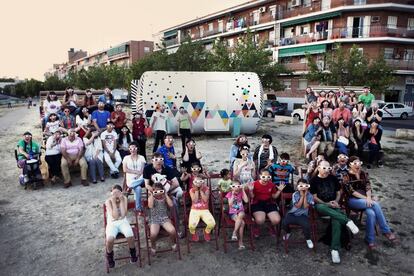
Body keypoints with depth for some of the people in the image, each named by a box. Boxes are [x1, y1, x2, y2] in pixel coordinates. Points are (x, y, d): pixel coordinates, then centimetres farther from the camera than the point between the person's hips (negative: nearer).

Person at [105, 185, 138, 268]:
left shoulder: (124, 198, -7)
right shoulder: (108, 201, -13)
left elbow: (123, 215, -16)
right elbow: (115, 216, -20)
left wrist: (121, 201, -20)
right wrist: (114, 202, -25)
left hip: (123, 222, 1)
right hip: (112, 223, -1)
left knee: (130, 236, -28)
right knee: (110, 239, -31)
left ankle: (132, 252, 3)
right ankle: (109, 255, 1)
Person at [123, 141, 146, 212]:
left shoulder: (141, 158, 12)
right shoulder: (126, 158, 11)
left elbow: (143, 170, 1)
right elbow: (125, 170, -1)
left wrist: (138, 176, -18)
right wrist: (136, 171, -8)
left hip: (140, 179, 1)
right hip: (130, 179, -1)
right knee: (138, 188, -32)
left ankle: (128, 187, -20)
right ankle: (138, 208, -25)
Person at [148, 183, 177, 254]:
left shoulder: (164, 197, 7)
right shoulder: (151, 197, 4)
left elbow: (171, 205, -9)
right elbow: (150, 206, -16)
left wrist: (166, 194, -7)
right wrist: (151, 195, -11)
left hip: (165, 218, 1)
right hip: (154, 219, -1)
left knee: (172, 231, -26)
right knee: (153, 234, -29)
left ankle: (173, 242, 8)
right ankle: (153, 245, 5)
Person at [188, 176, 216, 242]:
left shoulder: (206, 189, 0)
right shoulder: (192, 190, 0)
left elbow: (205, 200, -15)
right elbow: (195, 200, -14)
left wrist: (201, 190, -14)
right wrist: (196, 190, -13)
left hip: (205, 210, 1)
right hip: (194, 210, -1)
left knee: (212, 223, -25)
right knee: (191, 225, -28)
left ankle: (207, 232, 12)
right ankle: (193, 233, 11)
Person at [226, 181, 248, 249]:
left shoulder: (241, 193, 4)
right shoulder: (229, 194, -1)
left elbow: (246, 201, -13)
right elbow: (230, 205, -13)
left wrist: (243, 190, -11)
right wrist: (233, 195, -17)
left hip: (241, 212, 2)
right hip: (232, 213, -2)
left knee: (240, 215, -36)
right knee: (242, 222, -30)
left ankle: (234, 233, -25)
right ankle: (240, 241, -20)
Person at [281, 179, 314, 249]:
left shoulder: (309, 195, -4)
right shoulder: (295, 194, -6)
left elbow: (305, 206, -15)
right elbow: (298, 206, -15)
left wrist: (305, 196, -16)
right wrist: (302, 196, -17)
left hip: (303, 215, 0)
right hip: (292, 214, 0)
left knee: (306, 225, -31)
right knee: (284, 223, -23)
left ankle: (308, 239, 3)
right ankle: (288, 232, 15)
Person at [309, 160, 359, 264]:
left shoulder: (333, 178, 10)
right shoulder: (314, 180, 0)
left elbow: (338, 192, 17)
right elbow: (314, 197, -3)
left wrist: (336, 202, -3)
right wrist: (327, 204, -14)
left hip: (333, 205, 2)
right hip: (320, 205, -2)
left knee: (336, 221, -29)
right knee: (322, 208, -41)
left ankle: (335, 249, -27)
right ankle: (347, 221, -38)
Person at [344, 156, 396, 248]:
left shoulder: (363, 174, 10)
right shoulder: (347, 176, -6)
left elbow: (368, 187, 2)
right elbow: (351, 191, -13)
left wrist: (369, 198, -18)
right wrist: (365, 198, -20)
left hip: (365, 198, 4)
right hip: (352, 200, -4)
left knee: (371, 213, -29)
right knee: (375, 204, -28)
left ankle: (370, 239, -15)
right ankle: (386, 231, -15)